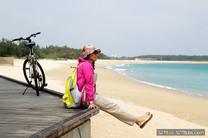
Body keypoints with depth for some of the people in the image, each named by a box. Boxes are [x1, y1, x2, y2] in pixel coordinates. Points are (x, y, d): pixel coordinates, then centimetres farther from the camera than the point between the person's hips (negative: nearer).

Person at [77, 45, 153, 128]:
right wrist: (91, 102, -22)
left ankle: (137, 120, 14)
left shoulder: (84, 64, 17)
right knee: (113, 107, -5)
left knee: (112, 106, 10)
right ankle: (138, 120, 3)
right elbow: (89, 84, -21)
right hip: (86, 97, -11)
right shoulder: (87, 65, -17)